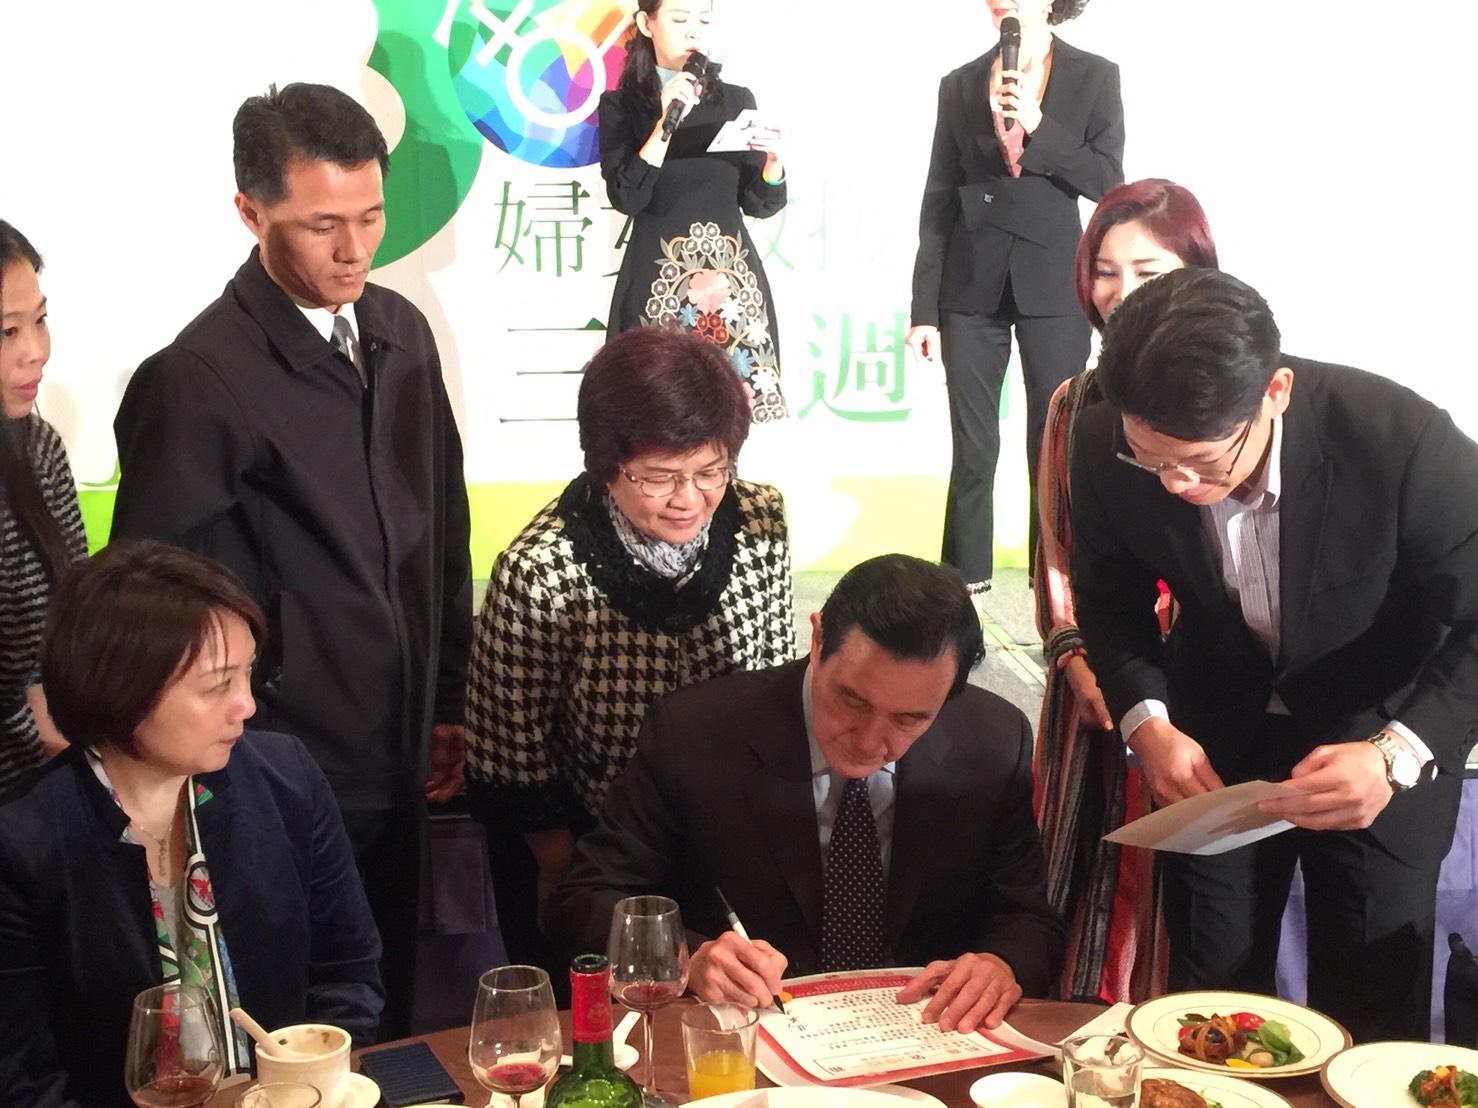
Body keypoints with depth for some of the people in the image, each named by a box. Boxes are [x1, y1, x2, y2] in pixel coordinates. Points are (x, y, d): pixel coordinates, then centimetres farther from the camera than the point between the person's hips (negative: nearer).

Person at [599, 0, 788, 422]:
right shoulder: (620, 106, 2)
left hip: (733, 281, 3)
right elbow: (627, 197, -10)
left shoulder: (736, 101, 10)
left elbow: (760, 204, 10)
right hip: (657, 287, -3)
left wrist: (774, 161, -10)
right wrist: (665, 122, -17)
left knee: (745, 401, -6)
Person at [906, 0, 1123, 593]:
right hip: (973, 285, 1)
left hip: (1052, 284, -1)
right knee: (972, 448, 3)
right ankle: (965, 581, 12)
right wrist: (925, 309, 2)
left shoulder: (1095, 77, 3)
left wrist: (1038, 127, -16)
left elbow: (1108, 182, -4)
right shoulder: (961, 84, 7)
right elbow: (938, 202, 6)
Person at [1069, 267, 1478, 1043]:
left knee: (1371, 1016, 7)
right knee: (1209, 995, 12)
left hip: (1382, 735, -2)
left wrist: (1397, 755, -37)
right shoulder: (1105, 447, -22)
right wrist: (1145, 721, -20)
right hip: (1216, 731, 2)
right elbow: (1109, 599, -4)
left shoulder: (1407, 441, -32)